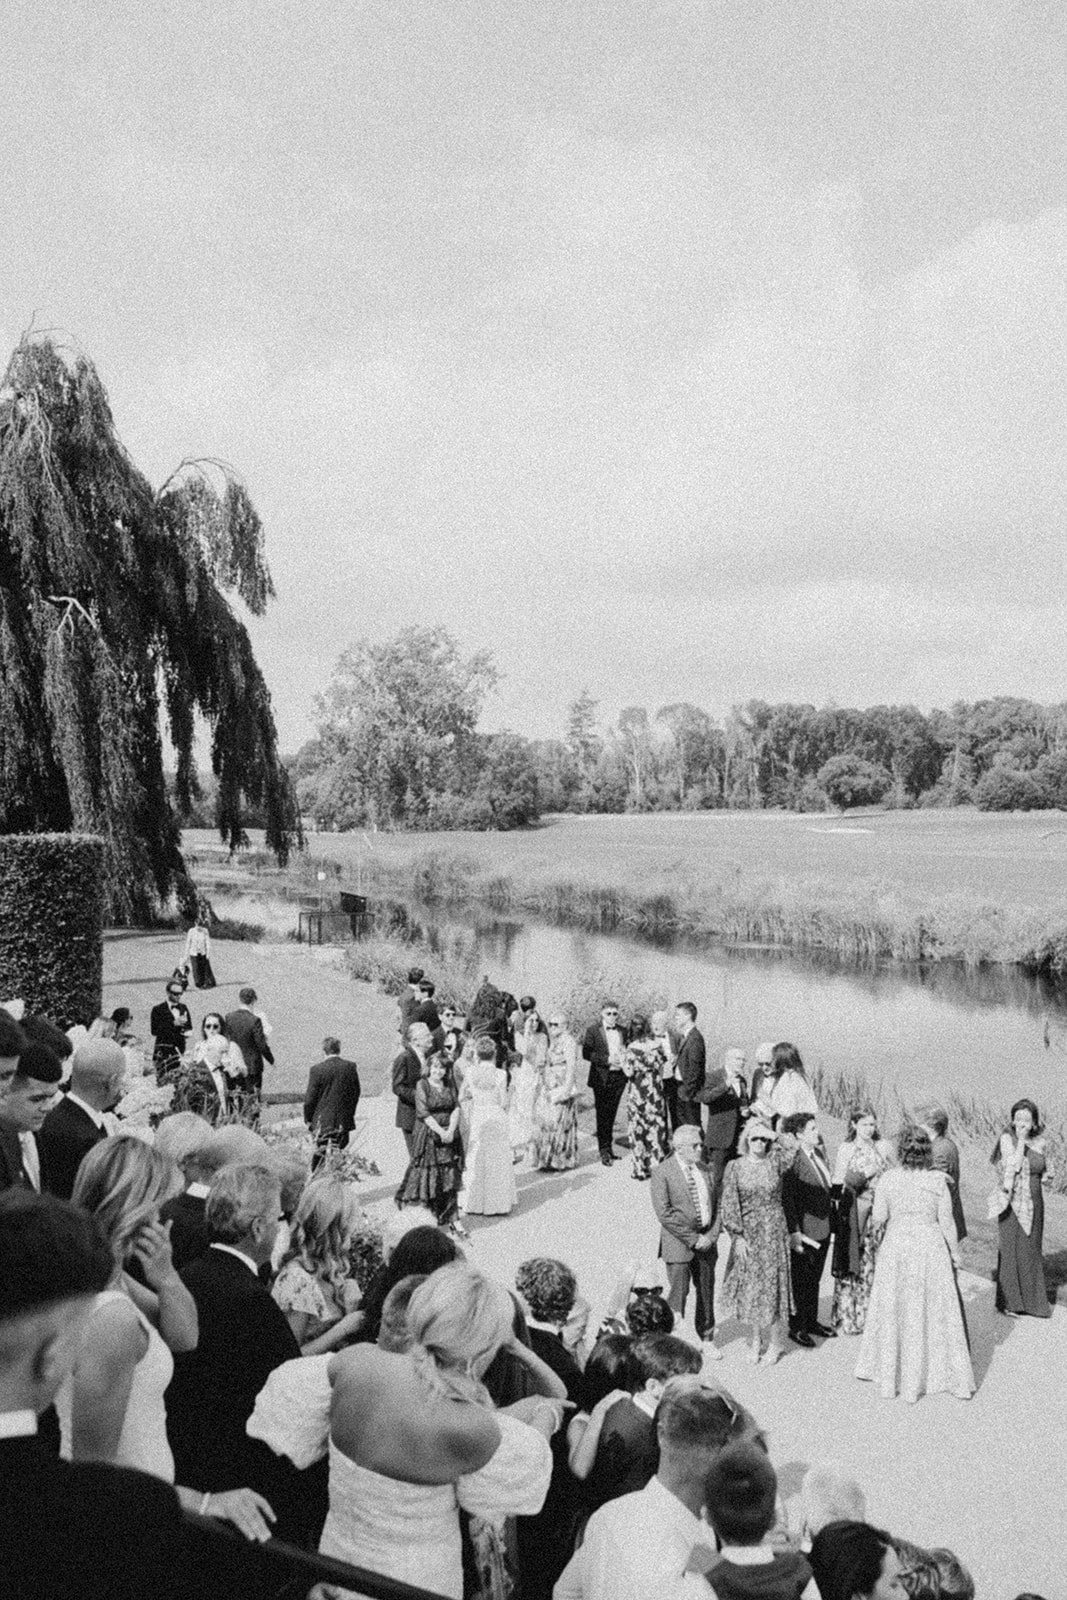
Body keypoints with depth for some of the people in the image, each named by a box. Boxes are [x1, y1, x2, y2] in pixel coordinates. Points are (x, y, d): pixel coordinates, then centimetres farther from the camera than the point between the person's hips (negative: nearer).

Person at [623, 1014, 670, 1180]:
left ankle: (640, 1169, 12)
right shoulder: (657, 1045, -3)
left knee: (637, 1129, 7)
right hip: (655, 1091, 3)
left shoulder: (632, 1049, -14)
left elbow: (629, 1071, -15)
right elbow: (663, 1062, 8)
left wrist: (624, 1060, 2)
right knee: (656, 1127, 10)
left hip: (638, 1093, -3)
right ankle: (657, 1166, 12)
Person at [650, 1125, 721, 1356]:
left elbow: (718, 1205, 10)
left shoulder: (705, 1170, 7)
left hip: (706, 1241, 5)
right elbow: (664, 1214, -16)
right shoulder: (663, 1173, -12)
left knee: (706, 1292, 14)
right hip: (678, 1244, -5)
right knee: (679, 1293, -6)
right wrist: (693, 1239, -15)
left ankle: (708, 1338, 33)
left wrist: (712, 1235, -4)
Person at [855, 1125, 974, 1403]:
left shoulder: (887, 1180, -10)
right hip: (931, 1247, 0)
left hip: (896, 1247, 0)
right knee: (937, 1312, 10)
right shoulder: (938, 1181, -10)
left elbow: (878, 1218, -6)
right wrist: (955, 1253, 8)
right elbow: (947, 1221, -5)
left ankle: (891, 1374, 23)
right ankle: (953, 1378, 19)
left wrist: (873, 1224, 17)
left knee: (895, 1311, 13)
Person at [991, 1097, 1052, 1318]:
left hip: (1034, 1204, 4)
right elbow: (1013, 1166, -21)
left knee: (1032, 1250, 12)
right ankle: (1008, 1302, 12)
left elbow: (1047, 1174, 13)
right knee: (1010, 1250, 2)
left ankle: (1031, 1300, 26)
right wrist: (1021, 1140, -20)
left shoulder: (1039, 1143, 3)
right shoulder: (1007, 1139, -9)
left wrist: (1038, 1181, -6)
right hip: (1013, 1205, -4)